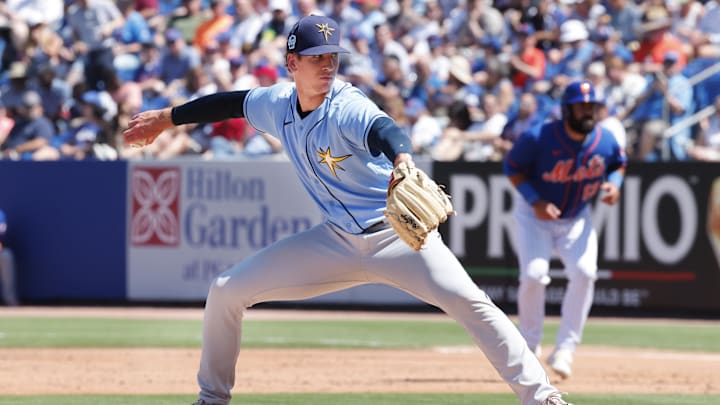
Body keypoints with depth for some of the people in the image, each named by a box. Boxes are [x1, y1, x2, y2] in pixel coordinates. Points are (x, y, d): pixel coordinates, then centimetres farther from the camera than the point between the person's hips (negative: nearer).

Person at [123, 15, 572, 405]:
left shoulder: (348, 108, -23)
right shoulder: (278, 104, -3)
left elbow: (384, 130, -45)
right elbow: (231, 103, 18)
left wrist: (402, 162, -68)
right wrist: (165, 119, 28)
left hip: (397, 234, -6)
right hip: (337, 241, 6)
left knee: (468, 300, -28)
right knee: (227, 291, 1)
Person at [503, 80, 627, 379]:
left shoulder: (605, 141, -13)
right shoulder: (538, 139, -24)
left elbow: (618, 164, 9)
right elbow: (512, 167, -11)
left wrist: (614, 184, -14)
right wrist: (536, 202, -23)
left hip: (577, 218, 3)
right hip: (535, 216, -3)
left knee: (584, 273, -18)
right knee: (534, 274, -19)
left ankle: (564, 350, -8)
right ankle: (529, 345, 4)